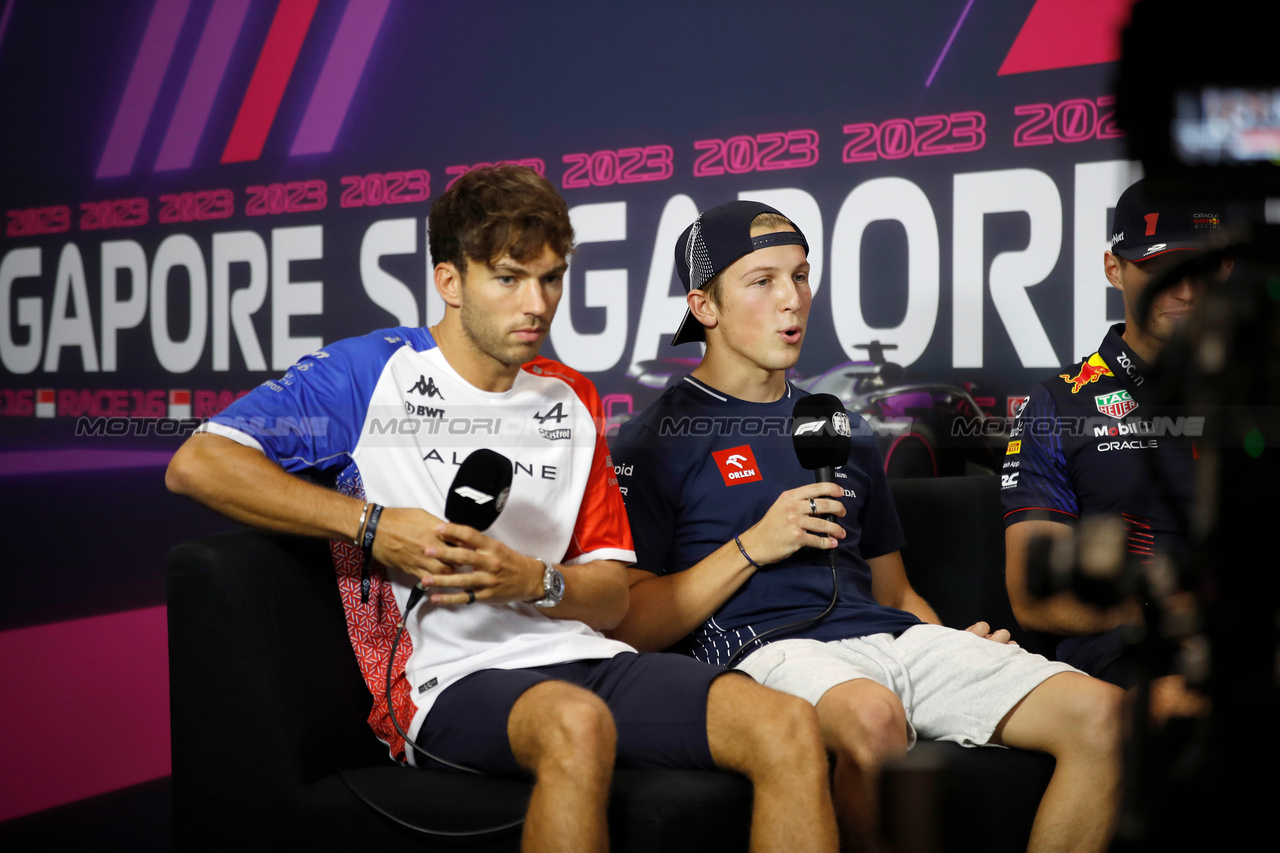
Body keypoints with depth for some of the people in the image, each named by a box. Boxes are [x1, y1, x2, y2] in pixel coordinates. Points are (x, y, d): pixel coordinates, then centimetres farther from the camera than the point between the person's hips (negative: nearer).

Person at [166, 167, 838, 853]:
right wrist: (372, 525, -11)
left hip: (579, 657, 5)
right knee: (577, 723, -39)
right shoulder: (370, 373, 5)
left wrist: (534, 581, -8)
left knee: (790, 730, -19)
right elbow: (195, 465, -6)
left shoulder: (571, 403, 19)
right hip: (450, 678, -5)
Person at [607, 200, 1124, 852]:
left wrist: (955, 645, 7)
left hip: (890, 637, 6)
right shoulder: (652, 441, 6)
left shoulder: (841, 430, 25)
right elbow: (630, 627, -1)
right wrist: (754, 546, -9)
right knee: (874, 718, -40)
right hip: (769, 649, -6)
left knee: (1100, 712, -15)